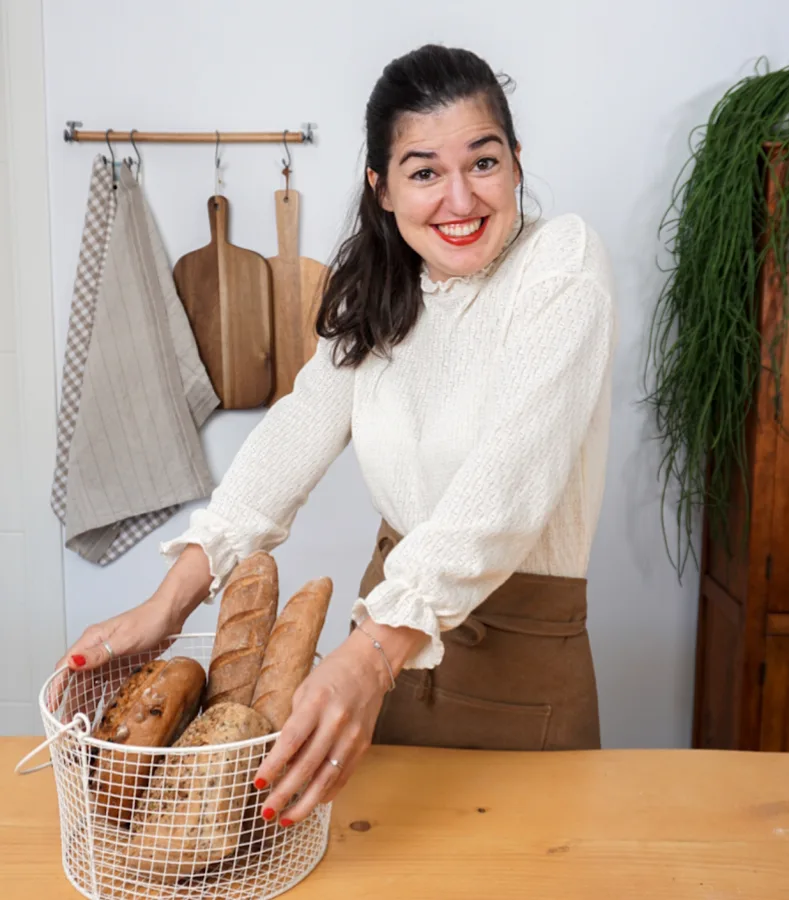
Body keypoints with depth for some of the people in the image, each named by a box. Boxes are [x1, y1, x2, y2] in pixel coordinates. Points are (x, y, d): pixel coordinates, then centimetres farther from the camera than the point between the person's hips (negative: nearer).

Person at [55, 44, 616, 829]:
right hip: (391, 615, 5)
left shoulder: (563, 262, -16)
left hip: (519, 648, -5)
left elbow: (509, 477, -29)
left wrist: (373, 655, -40)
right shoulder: (378, 291, 2)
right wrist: (171, 600, -21)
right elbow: (301, 426, -10)